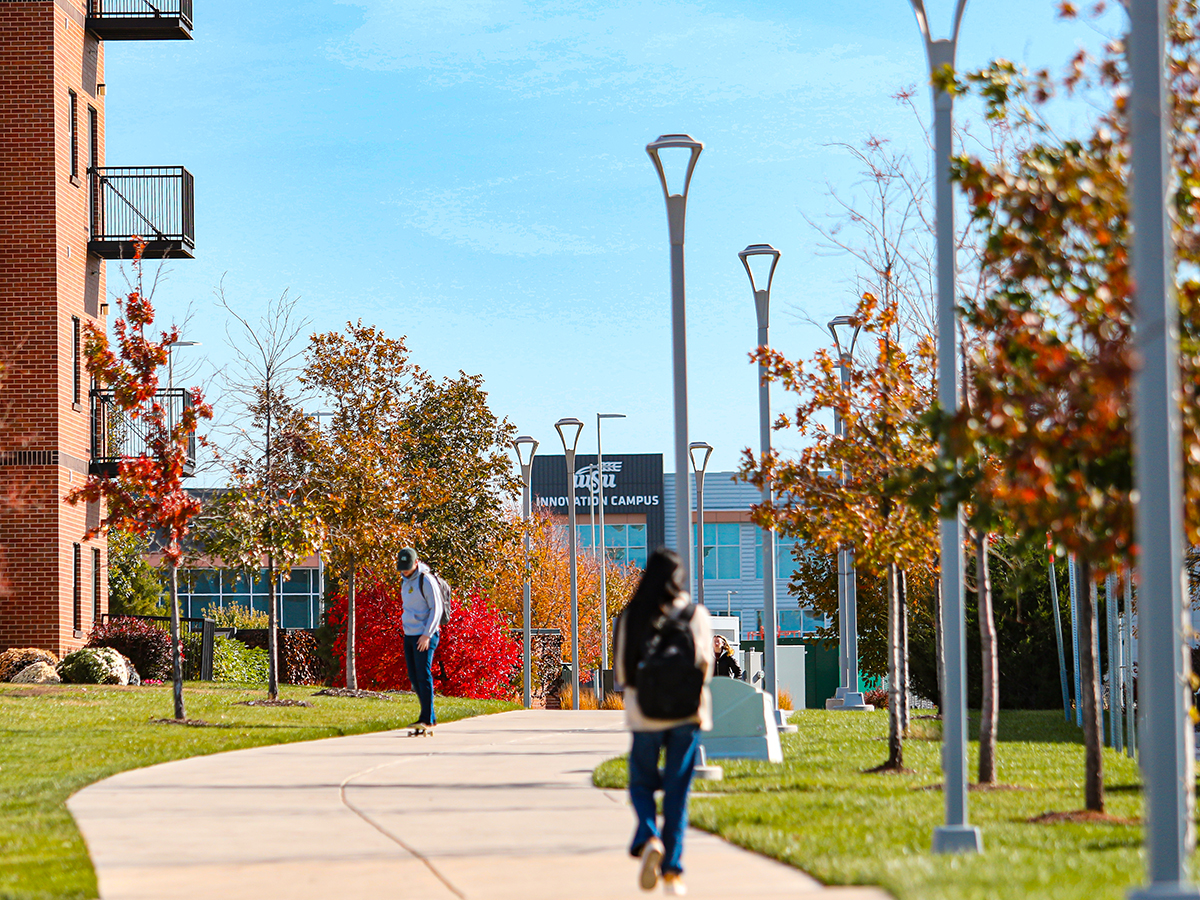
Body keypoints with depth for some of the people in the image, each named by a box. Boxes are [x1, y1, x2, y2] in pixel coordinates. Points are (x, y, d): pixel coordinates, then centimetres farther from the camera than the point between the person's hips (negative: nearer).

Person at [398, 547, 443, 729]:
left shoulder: (426, 580, -11)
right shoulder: (405, 581, 15)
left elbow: (436, 608, -14)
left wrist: (427, 635, -19)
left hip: (424, 636, -9)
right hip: (409, 635, 9)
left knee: (423, 676, -12)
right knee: (414, 677, 7)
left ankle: (427, 719, -12)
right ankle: (430, 717, 12)